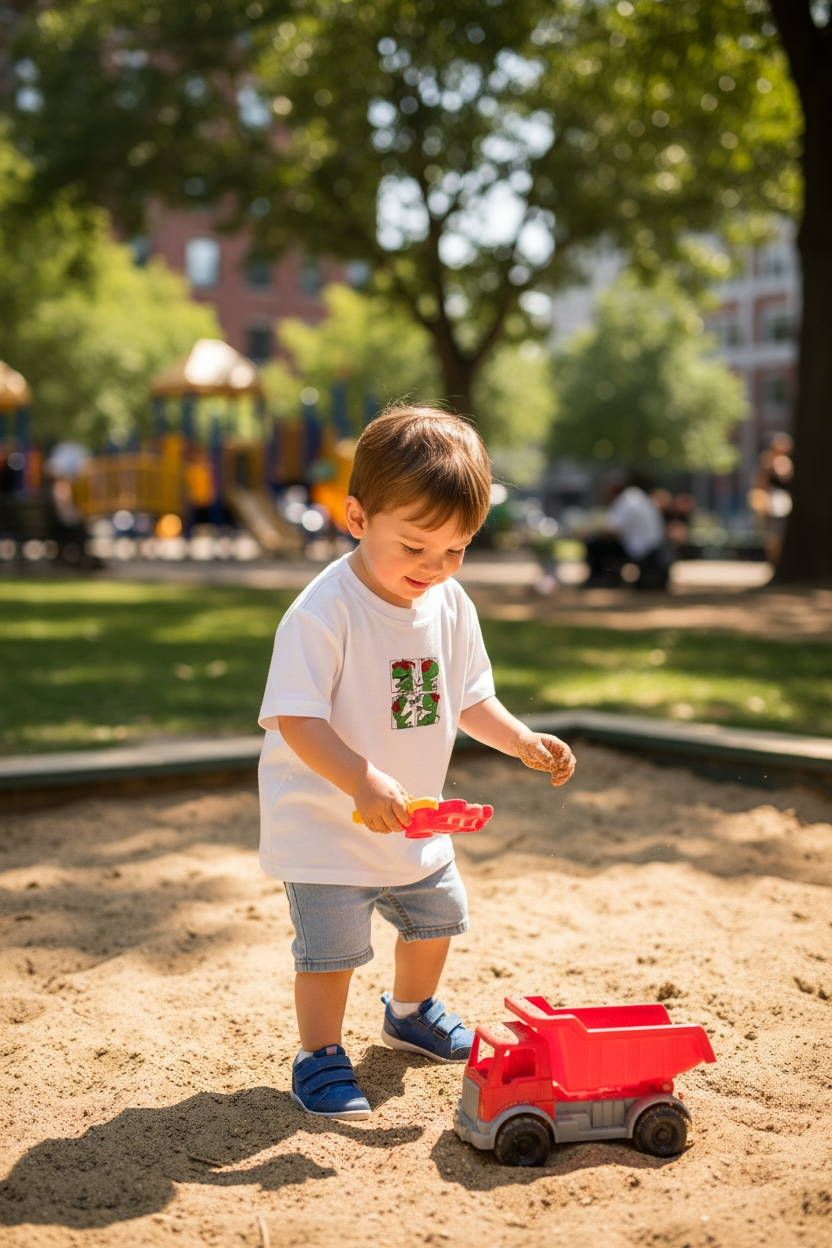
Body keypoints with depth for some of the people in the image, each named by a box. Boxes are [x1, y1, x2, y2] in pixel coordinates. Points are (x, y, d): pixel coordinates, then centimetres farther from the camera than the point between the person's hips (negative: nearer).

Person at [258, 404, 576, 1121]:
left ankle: (411, 1013, 50)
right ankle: (319, 1057, 20)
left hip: (414, 819, 8)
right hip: (325, 825, -7)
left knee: (436, 916, 23)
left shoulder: (452, 605, -4)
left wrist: (522, 740, -5)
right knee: (332, 947, -3)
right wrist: (362, 780, -41)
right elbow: (295, 720, -30)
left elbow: (467, 698, 9)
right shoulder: (323, 612, -27)